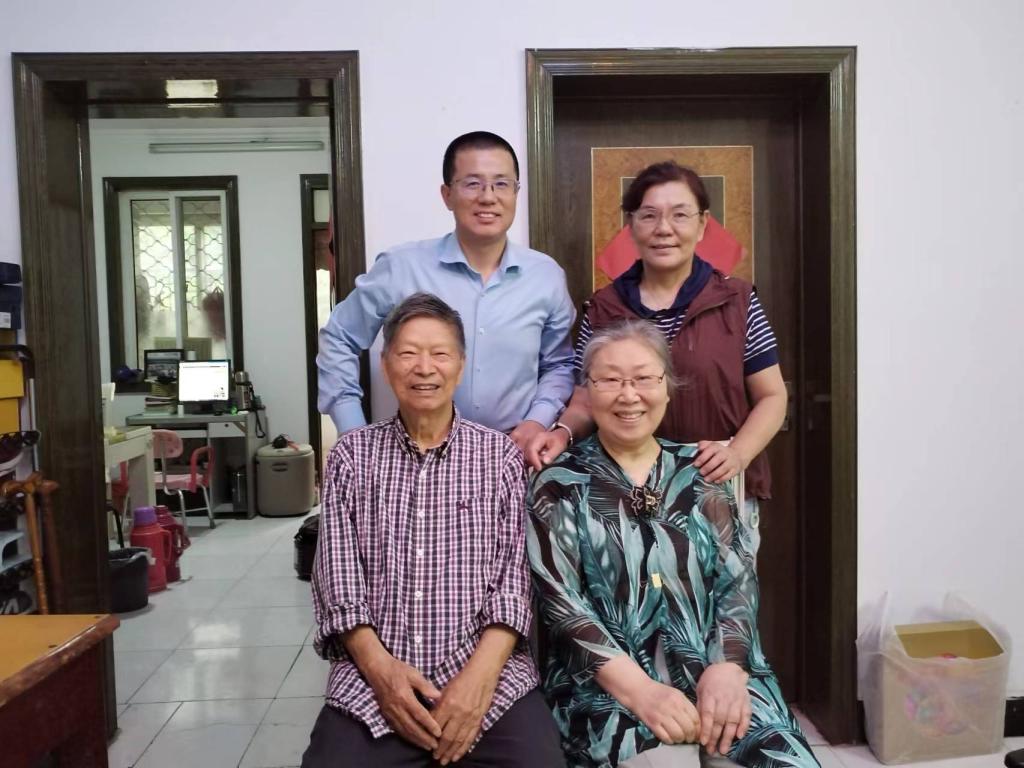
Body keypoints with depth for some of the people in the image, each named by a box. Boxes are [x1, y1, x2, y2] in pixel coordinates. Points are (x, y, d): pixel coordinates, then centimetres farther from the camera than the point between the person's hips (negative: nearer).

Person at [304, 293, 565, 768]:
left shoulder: (501, 455, 6)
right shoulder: (352, 454, 9)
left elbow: (515, 576, 0)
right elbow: (336, 576, 3)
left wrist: (479, 675, -14)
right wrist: (380, 667, -11)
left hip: (489, 675, 0)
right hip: (371, 679, 1)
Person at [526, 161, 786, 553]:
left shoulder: (737, 302, -1)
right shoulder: (602, 310, 2)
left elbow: (771, 397, 2)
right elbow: (585, 403, 3)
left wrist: (738, 453, -16)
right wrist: (562, 432, -18)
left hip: (722, 495, 0)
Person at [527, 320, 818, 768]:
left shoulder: (700, 473, 11)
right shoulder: (560, 486, 3)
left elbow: (738, 580, 4)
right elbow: (559, 601, -6)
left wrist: (727, 669, -13)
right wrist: (637, 689, -17)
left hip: (713, 669, 3)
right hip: (607, 685, -2)